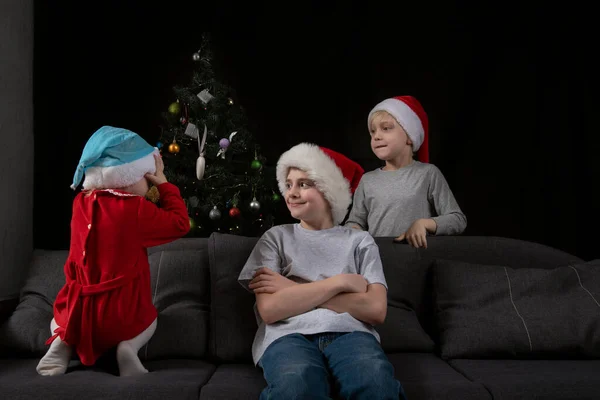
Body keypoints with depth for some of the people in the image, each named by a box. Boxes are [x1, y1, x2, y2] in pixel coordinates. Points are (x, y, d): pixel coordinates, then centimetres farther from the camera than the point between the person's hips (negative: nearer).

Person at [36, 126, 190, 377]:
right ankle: (128, 346, 0)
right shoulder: (136, 209, -15)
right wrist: (163, 183, 3)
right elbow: (180, 224, -5)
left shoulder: (81, 203, 2)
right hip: (122, 315, -3)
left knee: (60, 319, 39)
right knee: (149, 320, 32)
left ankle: (64, 342, 5)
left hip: (79, 312, 4)